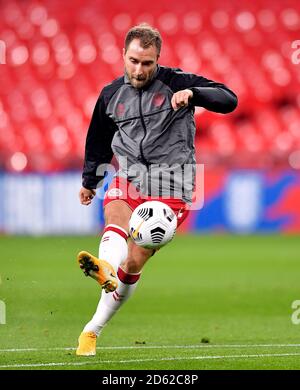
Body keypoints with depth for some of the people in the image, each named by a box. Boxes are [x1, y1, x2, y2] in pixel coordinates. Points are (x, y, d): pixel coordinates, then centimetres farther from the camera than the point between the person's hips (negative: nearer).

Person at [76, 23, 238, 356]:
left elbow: (228, 100, -11)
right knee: (116, 224, -31)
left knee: (134, 262, -8)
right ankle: (106, 269, -62)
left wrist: (192, 93, -29)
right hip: (128, 179, 3)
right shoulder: (111, 95, 9)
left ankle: (92, 329, 0)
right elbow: (99, 140, 25)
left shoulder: (176, 83, -3)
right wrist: (89, 182, 36)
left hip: (170, 187, -3)